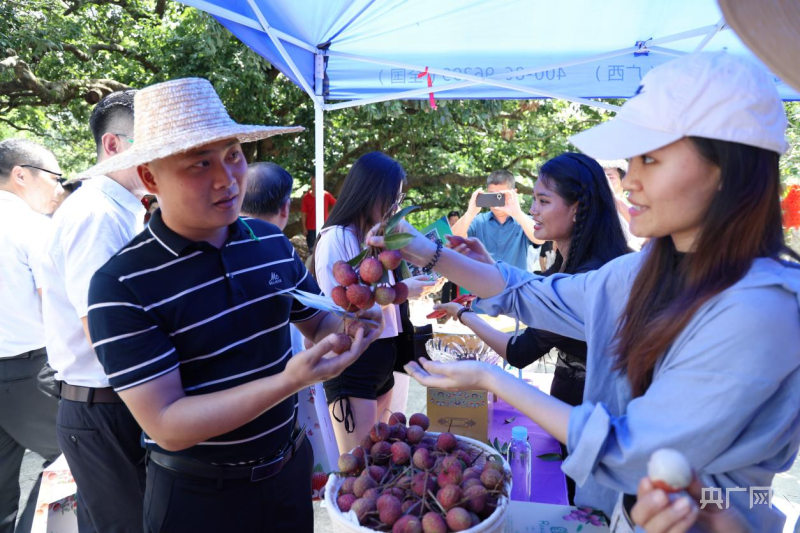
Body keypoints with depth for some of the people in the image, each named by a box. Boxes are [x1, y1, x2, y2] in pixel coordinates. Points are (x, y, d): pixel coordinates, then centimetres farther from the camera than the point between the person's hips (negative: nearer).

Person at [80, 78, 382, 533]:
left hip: (291, 467, 5)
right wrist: (289, 381, -34)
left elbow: (317, 323, 7)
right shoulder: (120, 286, -20)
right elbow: (167, 426, -23)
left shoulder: (273, 242, -5)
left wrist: (347, 322, -16)